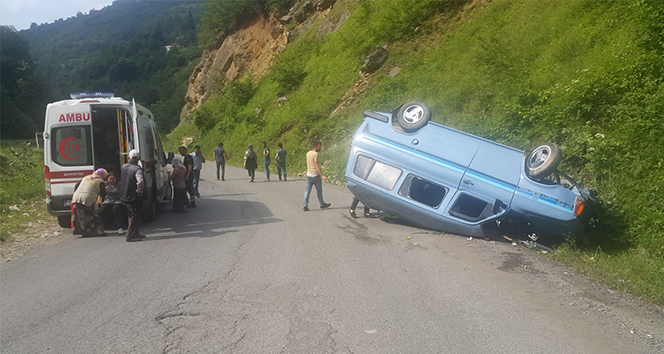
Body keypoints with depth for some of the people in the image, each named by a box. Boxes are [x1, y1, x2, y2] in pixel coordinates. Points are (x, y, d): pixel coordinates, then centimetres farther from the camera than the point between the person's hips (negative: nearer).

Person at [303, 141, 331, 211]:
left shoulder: (308, 153, 7)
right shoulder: (315, 154, -16)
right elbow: (317, 166, -20)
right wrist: (322, 175, -20)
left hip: (309, 174, 7)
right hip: (315, 175, -6)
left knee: (307, 190, 3)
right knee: (319, 190, 9)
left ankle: (305, 205, -5)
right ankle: (322, 204, 23)